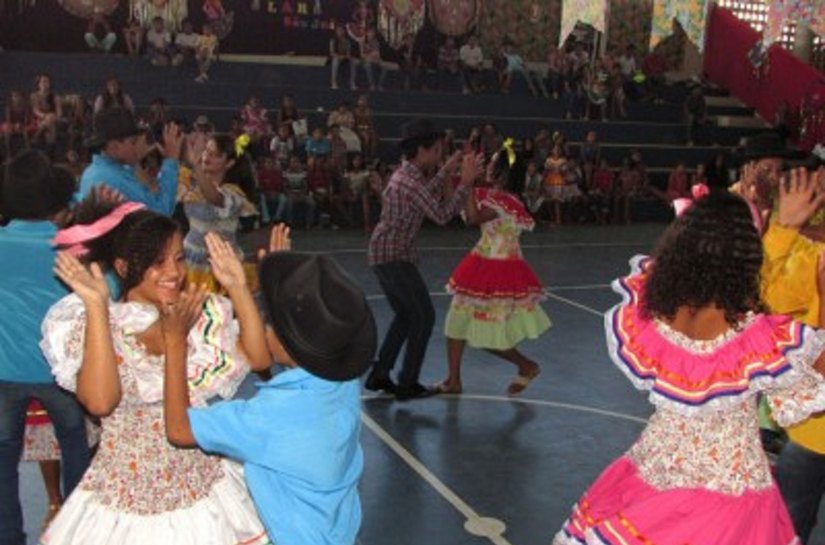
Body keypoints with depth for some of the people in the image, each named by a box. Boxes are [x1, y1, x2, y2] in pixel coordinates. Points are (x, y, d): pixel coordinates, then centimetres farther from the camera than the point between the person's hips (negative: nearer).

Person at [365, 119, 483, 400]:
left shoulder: (405, 174, 11)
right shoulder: (411, 181, -20)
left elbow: (426, 197, 26)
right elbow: (441, 215, -23)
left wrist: (446, 172, 21)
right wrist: (466, 182, -20)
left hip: (384, 254, 10)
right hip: (395, 257, -10)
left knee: (405, 315, 18)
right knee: (424, 315, -2)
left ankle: (379, 375, 23)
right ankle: (407, 384, 3)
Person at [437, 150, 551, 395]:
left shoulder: (505, 202, -20)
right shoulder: (489, 195, 7)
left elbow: (474, 218, -29)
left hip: (499, 272, -9)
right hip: (483, 267, 9)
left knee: (488, 337, -3)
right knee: (457, 320, 11)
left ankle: (527, 366, 20)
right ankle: (453, 381, 22)